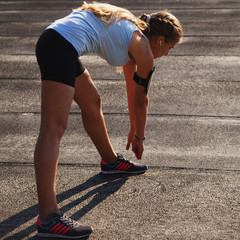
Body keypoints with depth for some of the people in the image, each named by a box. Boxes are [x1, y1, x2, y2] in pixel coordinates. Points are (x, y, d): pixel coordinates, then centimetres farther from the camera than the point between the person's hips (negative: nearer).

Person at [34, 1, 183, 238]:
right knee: (54, 127, -18)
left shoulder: (133, 34, 27)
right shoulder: (144, 50, 3)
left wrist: (134, 128, 48)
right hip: (61, 47, -10)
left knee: (92, 102, 26)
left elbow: (132, 89, 39)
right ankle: (48, 218, -23)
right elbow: (140, 101, 15)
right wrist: (139, 136, 32)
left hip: (53, 39, 10)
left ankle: (110, 161, 48)